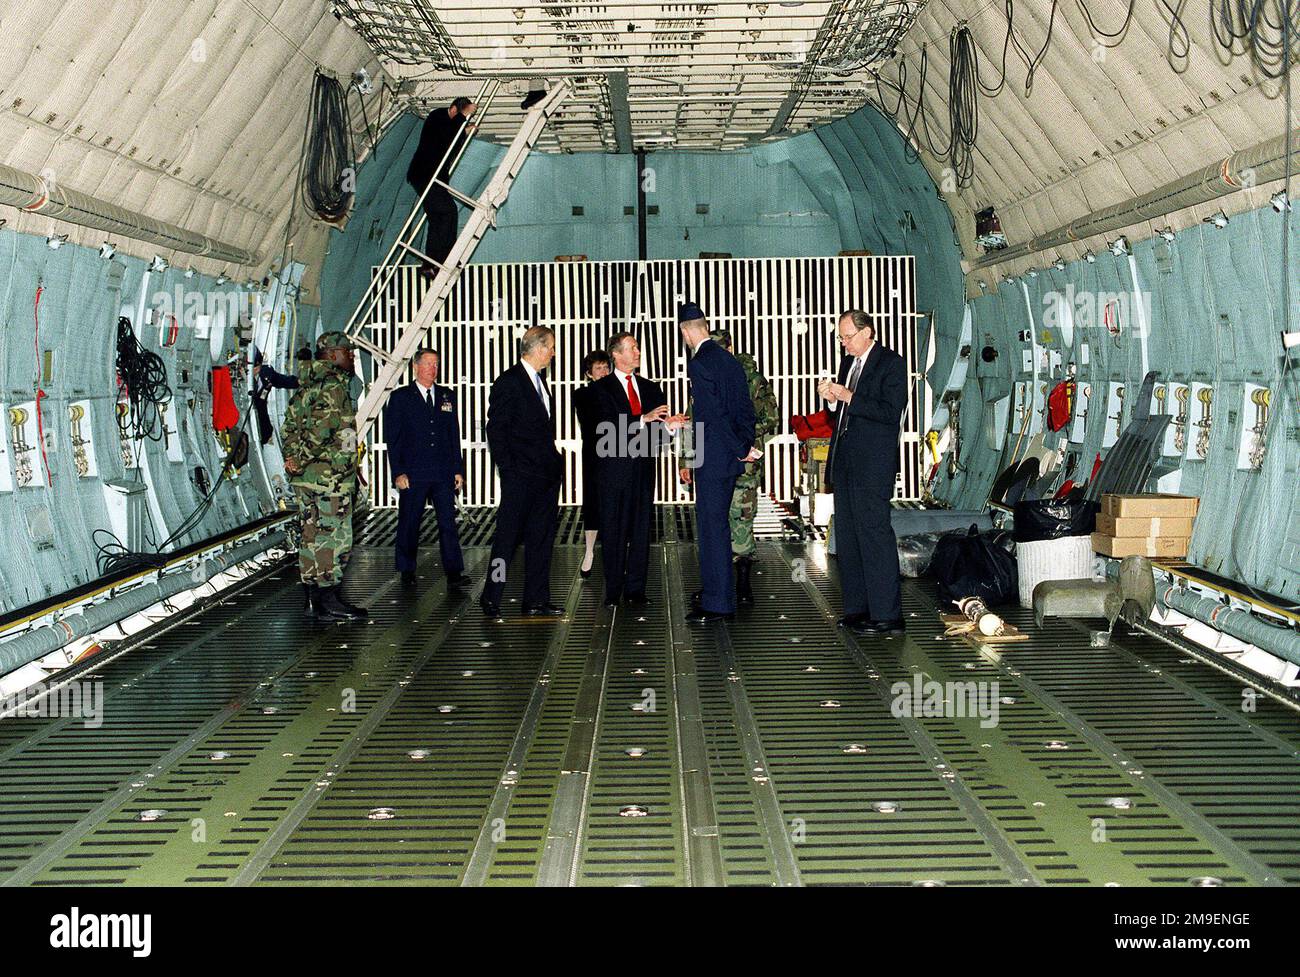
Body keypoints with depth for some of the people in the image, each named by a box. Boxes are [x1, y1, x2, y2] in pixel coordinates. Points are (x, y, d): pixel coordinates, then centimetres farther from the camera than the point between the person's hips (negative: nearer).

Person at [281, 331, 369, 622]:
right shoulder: (334, 386, -15)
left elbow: (289, 426, 17)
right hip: (330, 477, -10)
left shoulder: (307, 386, 16)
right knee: (334, 537, -4)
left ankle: (313, 597, 20)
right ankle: (329, 601, 0)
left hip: (307, 478, 10)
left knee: (313, 536, 14)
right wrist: (301, 461, -15)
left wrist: (292, 457, 9)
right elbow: (321, 428, -25)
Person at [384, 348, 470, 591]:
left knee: (448, 523, -4)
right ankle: (407, 572, 18)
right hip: (413, 475, -2)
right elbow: (392, 438, -1)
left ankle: (454, 573, -5)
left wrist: (458, 469, 8)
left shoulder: (447, 396, 13)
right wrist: (398, 472, -9)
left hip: (444, 474, 3)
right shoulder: (400, 397, 2)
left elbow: (454, 434, 14)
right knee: (409, 524, 6)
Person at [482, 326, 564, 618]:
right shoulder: (508, 382, -9)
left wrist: (555, 463, 12)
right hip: (520, 477, -8)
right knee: (508, 536, -2)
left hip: (546, 475, 8)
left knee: (542, 539, 8)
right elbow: (496, 430, -12)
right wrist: (507, 470, -15)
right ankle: (491, 598, 9)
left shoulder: (539, 381, 17)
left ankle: (536, 601, 13)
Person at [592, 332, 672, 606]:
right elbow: (610, 424, -14)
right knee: (613, 530, 0)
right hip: (614, 468, -4)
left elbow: (659, 426, 10)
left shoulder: (651, 388, 16)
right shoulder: (602, 388, 0)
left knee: (641, 528, 5)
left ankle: (635, 589, 11)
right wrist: (644, 420, -23)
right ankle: (613, 590, 7)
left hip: (643, 467, 4)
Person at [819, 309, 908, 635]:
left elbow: (891, 412, -17)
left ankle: (886, 615, -4)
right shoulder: (849, 362, 17)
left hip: (872, 464, -9)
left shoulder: (891, 363, -7)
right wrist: (832, 397, 2)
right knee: (847, 536, 11)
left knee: (874, 534, -8)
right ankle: (858, 608, 18)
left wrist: (848, 397, -18)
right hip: (845, 461, 9)